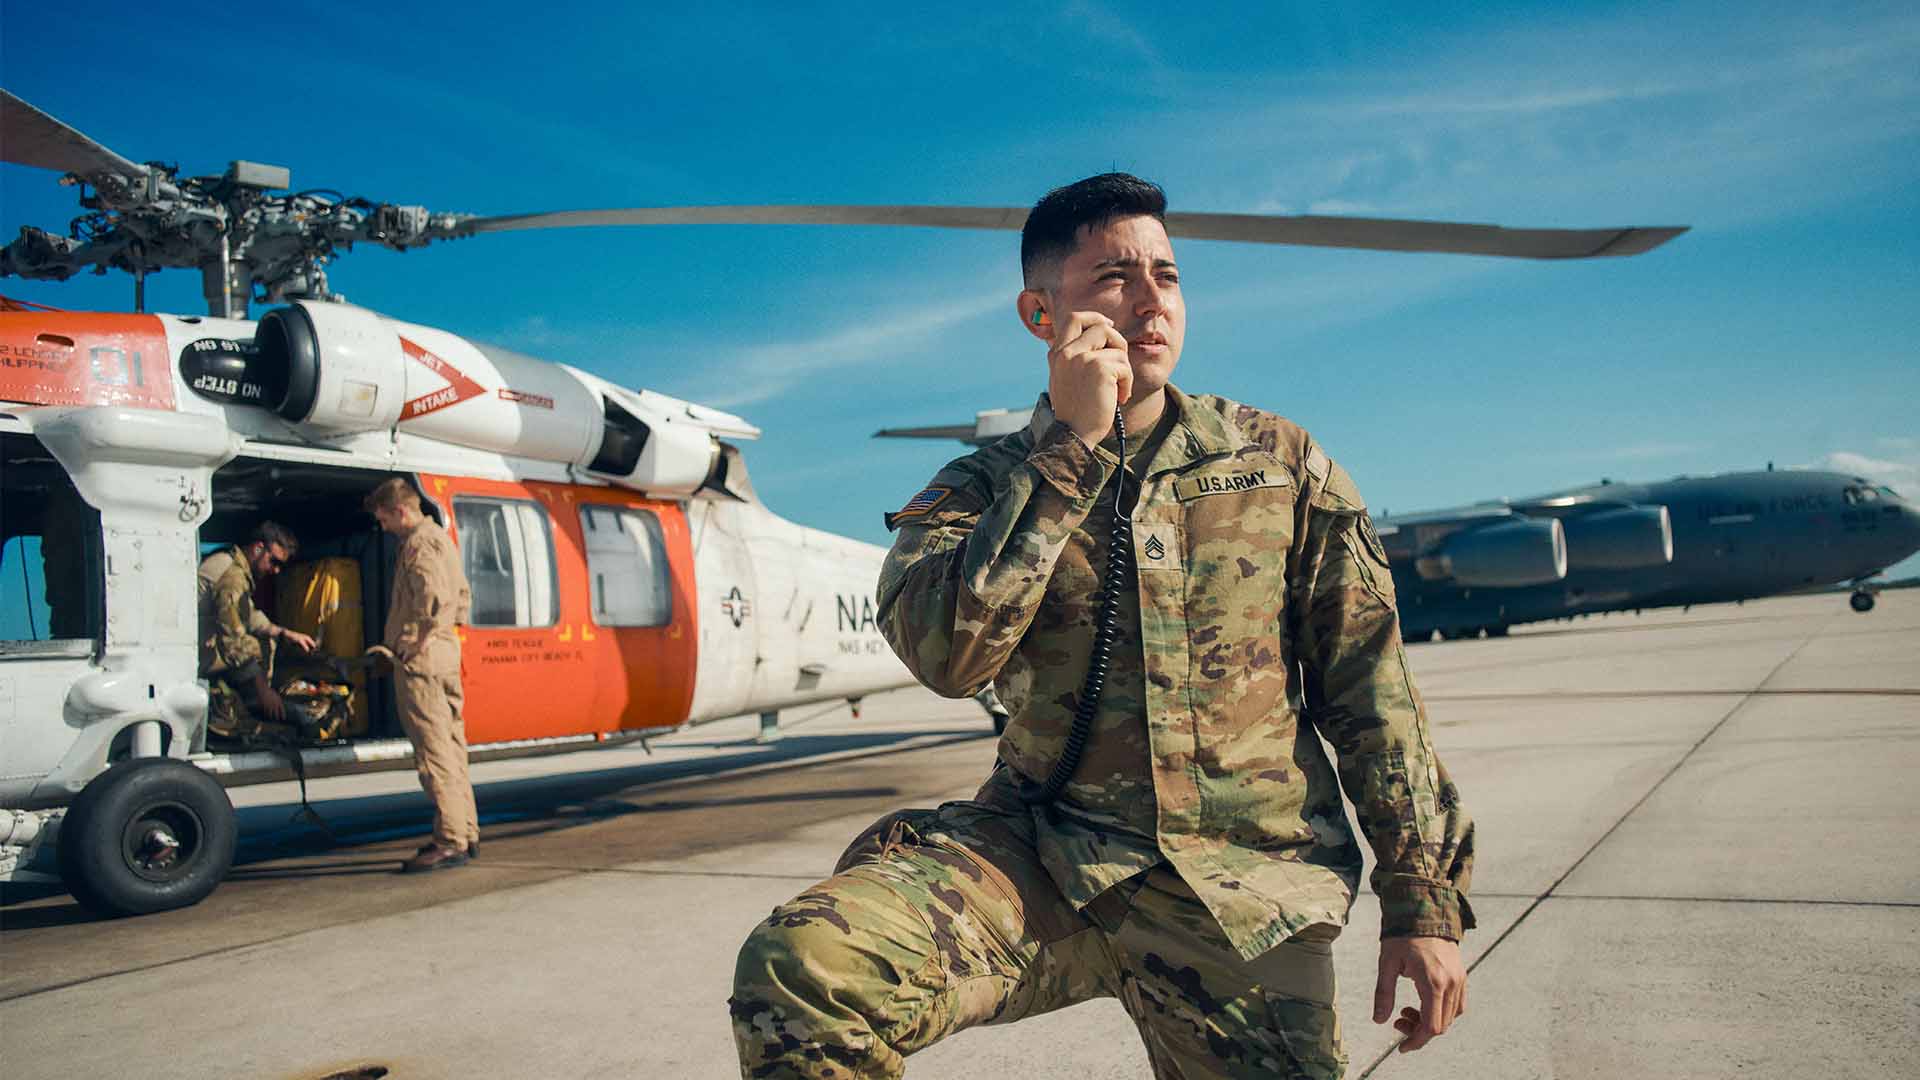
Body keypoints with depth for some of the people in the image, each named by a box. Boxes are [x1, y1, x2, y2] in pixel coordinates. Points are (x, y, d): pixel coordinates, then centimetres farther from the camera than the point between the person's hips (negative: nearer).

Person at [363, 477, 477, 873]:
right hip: (447, 655, 11)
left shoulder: (418, 543, -12)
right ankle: (465, 832, 20)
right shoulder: (441, 537, 20)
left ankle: (451, 842, -9)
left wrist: (405, 647, -20)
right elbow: (461, 595, 27)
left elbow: (433, 597, -25)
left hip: (421, 661, -11)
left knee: (434, 751, -9)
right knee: (451, 745, 14)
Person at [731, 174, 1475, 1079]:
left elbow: (1368, 687, 7)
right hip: (1044, 853, -1)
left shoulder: (1279, 461, 7)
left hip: (1241, 894, 2)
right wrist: (1072, 445, -15)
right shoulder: (987, 487, 5)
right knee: (800, 963, -25)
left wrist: (1424, 901, 4)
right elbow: (948, 654, -17)